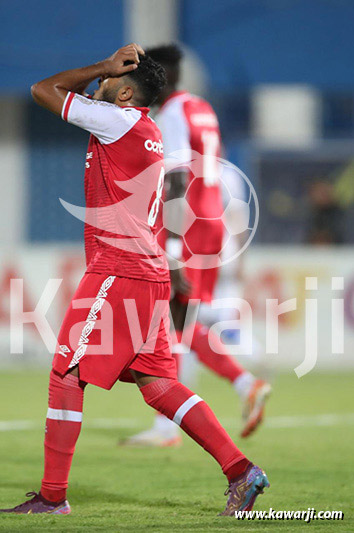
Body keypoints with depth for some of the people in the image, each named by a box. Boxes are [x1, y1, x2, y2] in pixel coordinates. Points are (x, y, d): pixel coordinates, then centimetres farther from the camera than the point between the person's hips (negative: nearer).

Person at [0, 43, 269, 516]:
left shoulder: (119, 120, -10)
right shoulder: (149, 133, 17)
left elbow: (43, 91, -5)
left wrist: (104, 67, 1)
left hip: (116, 273, -9)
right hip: (149, 274, 9)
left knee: (66, 376, -2)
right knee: (157, 383, 9)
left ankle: (52, 496, 0)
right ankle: (240, 470, 1)